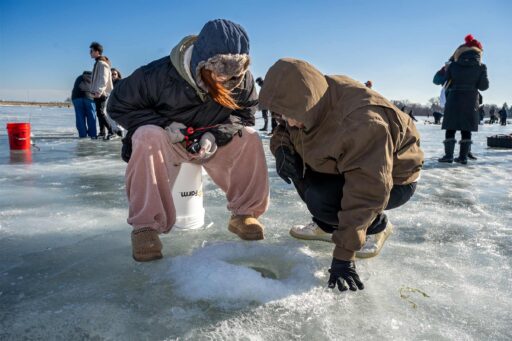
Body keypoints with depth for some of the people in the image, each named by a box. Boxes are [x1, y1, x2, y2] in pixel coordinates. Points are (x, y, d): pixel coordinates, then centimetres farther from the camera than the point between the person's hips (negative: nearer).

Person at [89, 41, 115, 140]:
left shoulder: (102, 64, -13)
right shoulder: (98, 63, 19)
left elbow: (103, 79, -23)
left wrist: (99, 91, -32)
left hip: (101, 93, -11)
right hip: (98, 93, 11)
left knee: (100, 113, -13)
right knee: (100, 112, 13)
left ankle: (111, 132, -13)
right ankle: (102, 132, 19)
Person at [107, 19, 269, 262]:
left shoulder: (243, 81, -16)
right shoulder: (160, 75, -26)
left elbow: (245, 114, -5)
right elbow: (119, 105, -16)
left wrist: (216, 135, -25)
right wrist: (164, 125, -29)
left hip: (212, 141, 3)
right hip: (166, 140, -3)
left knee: (249, 138, -23)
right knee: (148, 137, -37)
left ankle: (245, 214, -11)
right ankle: (146, 226, -30)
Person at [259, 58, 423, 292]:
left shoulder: (362, 122, -38)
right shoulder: (312, 101, -14)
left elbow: (366, 194, -37)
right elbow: (284, 131, 6)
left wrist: (343, 254, -35)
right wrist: (281, 148, -19)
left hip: (394, 180, -7)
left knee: (320, 198, -30)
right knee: (296, 161, -12)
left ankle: (377, 226, -1)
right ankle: (326, 225, 6)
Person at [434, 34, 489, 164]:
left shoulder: (453, 65, -1)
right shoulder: (481, 67, -2)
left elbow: (438, 80, 3)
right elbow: (483, 86, -1)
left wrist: (443, 69, 21)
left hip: (454, 100, 0)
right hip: (471, 101, 0)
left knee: (451, 128, 4)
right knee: (466, 129, 5)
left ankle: (448, 155, -1)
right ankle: (463, 156, 4)